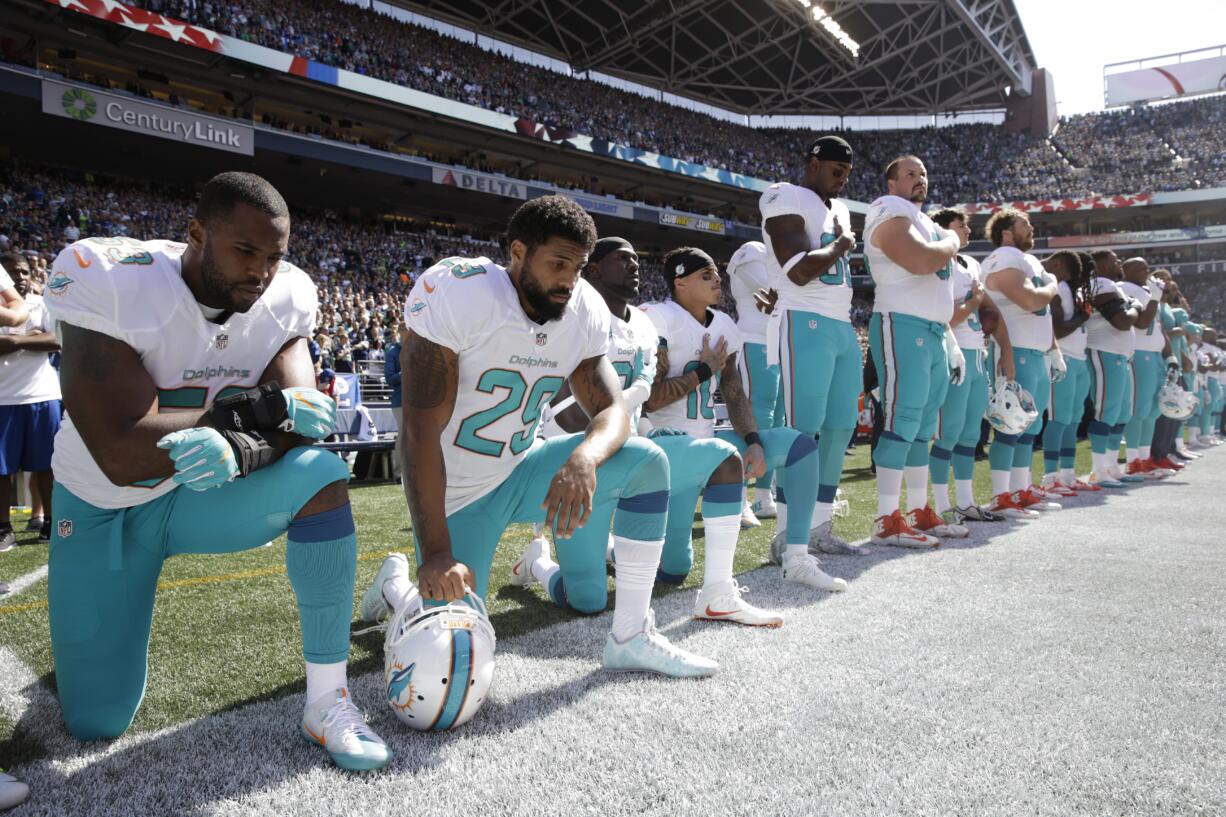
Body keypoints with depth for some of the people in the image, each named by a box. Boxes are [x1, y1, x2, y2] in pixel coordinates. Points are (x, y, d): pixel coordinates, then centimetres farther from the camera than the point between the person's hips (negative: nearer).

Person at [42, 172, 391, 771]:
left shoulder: (284, 299, -13)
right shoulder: (105, 280, -25)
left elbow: (296, 425, -20)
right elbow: (123, 456, -31)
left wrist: (241, 451, -42)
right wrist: (258, 407, -30)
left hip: (204, 494, 2)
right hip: (106, 508, -2)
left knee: (321, 477, -29)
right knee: (97, 723, 0)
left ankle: (326, 702, -20)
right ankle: (87, 631, 36)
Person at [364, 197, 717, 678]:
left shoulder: (584, 311, -7)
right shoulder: (457, 292, -25)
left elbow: (613, 411, -11)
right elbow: (421, 432, -27)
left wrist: (584, 458, -36)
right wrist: (436, 556, -32)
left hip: (521, 471, 5)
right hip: (456, 493, -5)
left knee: (645, 463, -14)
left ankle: (631, 639, -7)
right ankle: (397, 585, 29)